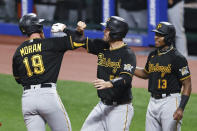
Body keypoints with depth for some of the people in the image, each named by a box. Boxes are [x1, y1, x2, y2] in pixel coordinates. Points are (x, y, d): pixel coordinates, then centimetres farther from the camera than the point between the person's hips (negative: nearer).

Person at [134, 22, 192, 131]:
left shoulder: (177, 58, -11)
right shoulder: (152, 55, 11)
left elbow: (187, 85, -12)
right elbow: (146, 73, 29)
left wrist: (181, 108, -22)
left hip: (170, 102, -7)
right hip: (153, 101, 7)